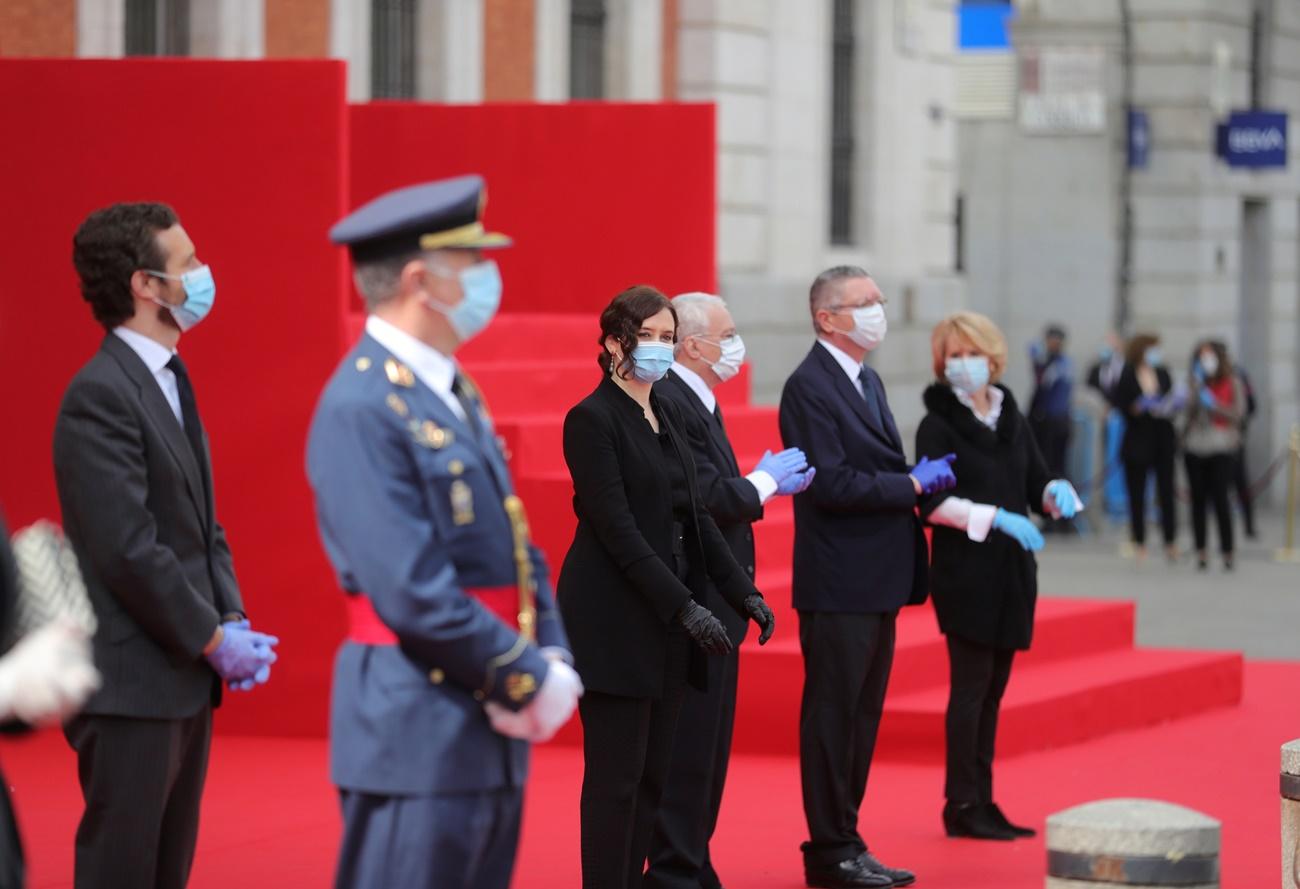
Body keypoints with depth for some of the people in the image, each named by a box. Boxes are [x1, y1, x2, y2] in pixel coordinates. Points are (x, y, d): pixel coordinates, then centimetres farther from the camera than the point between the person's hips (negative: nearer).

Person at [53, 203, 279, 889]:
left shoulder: (170, 381, 15)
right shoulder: (100, 395, -16)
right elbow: (128, 549, -21)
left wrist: (233, 620, 4)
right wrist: (215, 639, -13)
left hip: (186, 680, 9)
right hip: (132, 684, -9)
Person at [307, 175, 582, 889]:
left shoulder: (454, 393, 14)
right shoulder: (361, 408, -16)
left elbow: (515, 548, 17)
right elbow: (413, 592, -21)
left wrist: (555, 660, 1)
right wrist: (528, 678, -13)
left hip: (489, 734, 9)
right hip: (417, 733, -9)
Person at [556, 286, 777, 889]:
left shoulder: (667, 414, 14)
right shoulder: (593, 418, -11)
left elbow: (693, 515, 15)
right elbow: (616, 527, -17)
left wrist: (743, 591, 5)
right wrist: (686, 606, -22)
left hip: (666, 618, 8)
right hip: (615, 617, -8)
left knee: (653, 773, 8)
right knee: (616, 775, -6)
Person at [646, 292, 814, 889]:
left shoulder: (700, 402, 16)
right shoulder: (671, 404, -17)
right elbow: (708, 499, -23)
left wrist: (766, 481, 1)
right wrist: (764, 482, -7)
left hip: (714, 608, 11)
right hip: (691, 608, -11)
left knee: (707, 747, 15)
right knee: (687, 747, -6)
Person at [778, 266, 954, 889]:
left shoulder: (867, 381, 16)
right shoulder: (810, 386, -14)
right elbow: (831, 484, -22)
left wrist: (920, 478, 3)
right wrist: (911, 484, -15)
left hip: (877, 582, 9)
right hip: (839, 585, -9)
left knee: (862, 718, 13)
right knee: (833, 716, -2)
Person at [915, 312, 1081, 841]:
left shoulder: (1011, 420, 12)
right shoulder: (938, 425, -6)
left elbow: (1037, 486, 16)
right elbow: (933, 503, -14)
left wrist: (1057, 492, -7)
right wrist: (995, 518, -23)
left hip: (1011, 573, 6)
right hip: (964, 573, -6)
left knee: (992, 689, 9)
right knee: (971, 684, -6)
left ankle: (983, 803, 14)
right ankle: (962, 806, 0)